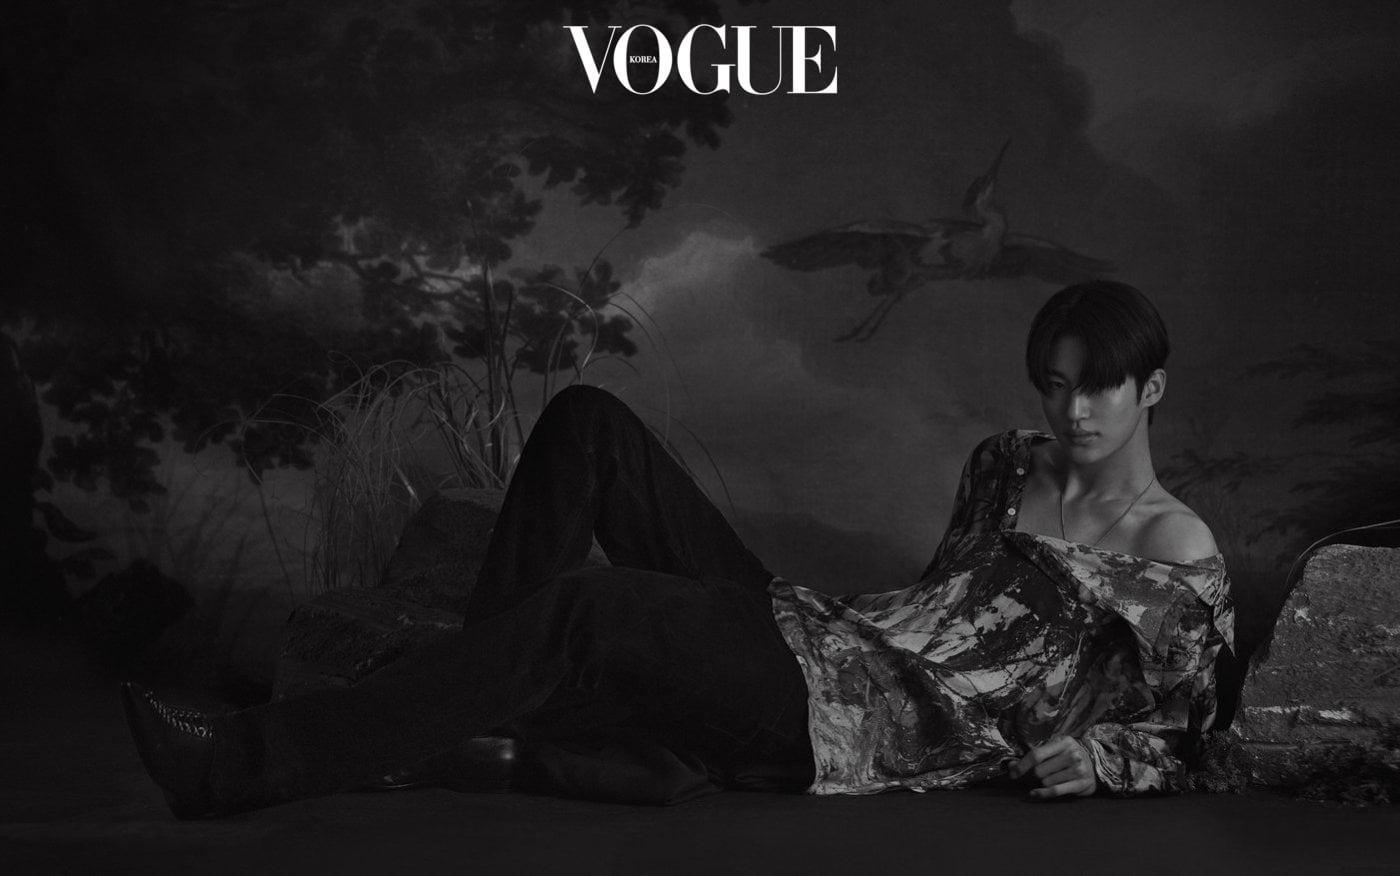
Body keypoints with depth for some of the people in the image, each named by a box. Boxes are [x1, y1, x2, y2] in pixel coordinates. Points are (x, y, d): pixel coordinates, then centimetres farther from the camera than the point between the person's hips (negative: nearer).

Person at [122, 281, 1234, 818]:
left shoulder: (1179, 552, 2)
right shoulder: (1007, 468, 20)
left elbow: (1172, 734, 6)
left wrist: (1082, 754, -11)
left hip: (864, 720, -8)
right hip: (802, 630, 8)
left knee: (591, 607, -35)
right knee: (587, 420, -6)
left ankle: (239, 766, -36)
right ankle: (475, 701, -11)